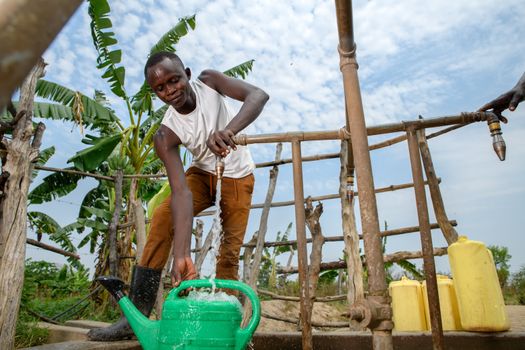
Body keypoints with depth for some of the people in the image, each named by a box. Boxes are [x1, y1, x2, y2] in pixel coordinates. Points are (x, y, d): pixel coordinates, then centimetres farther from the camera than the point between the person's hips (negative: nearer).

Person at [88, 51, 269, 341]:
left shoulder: (208, 82, -21)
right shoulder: (166, 135, -23)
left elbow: (259, 95, -34)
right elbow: (181, 191, -33)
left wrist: (228, 130, -55)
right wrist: (182, 255, -46)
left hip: (237, 176, 0)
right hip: (202, 172, 0)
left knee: (230, 250, -7)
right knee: (163, 217, -22)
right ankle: (136, 315, -17)